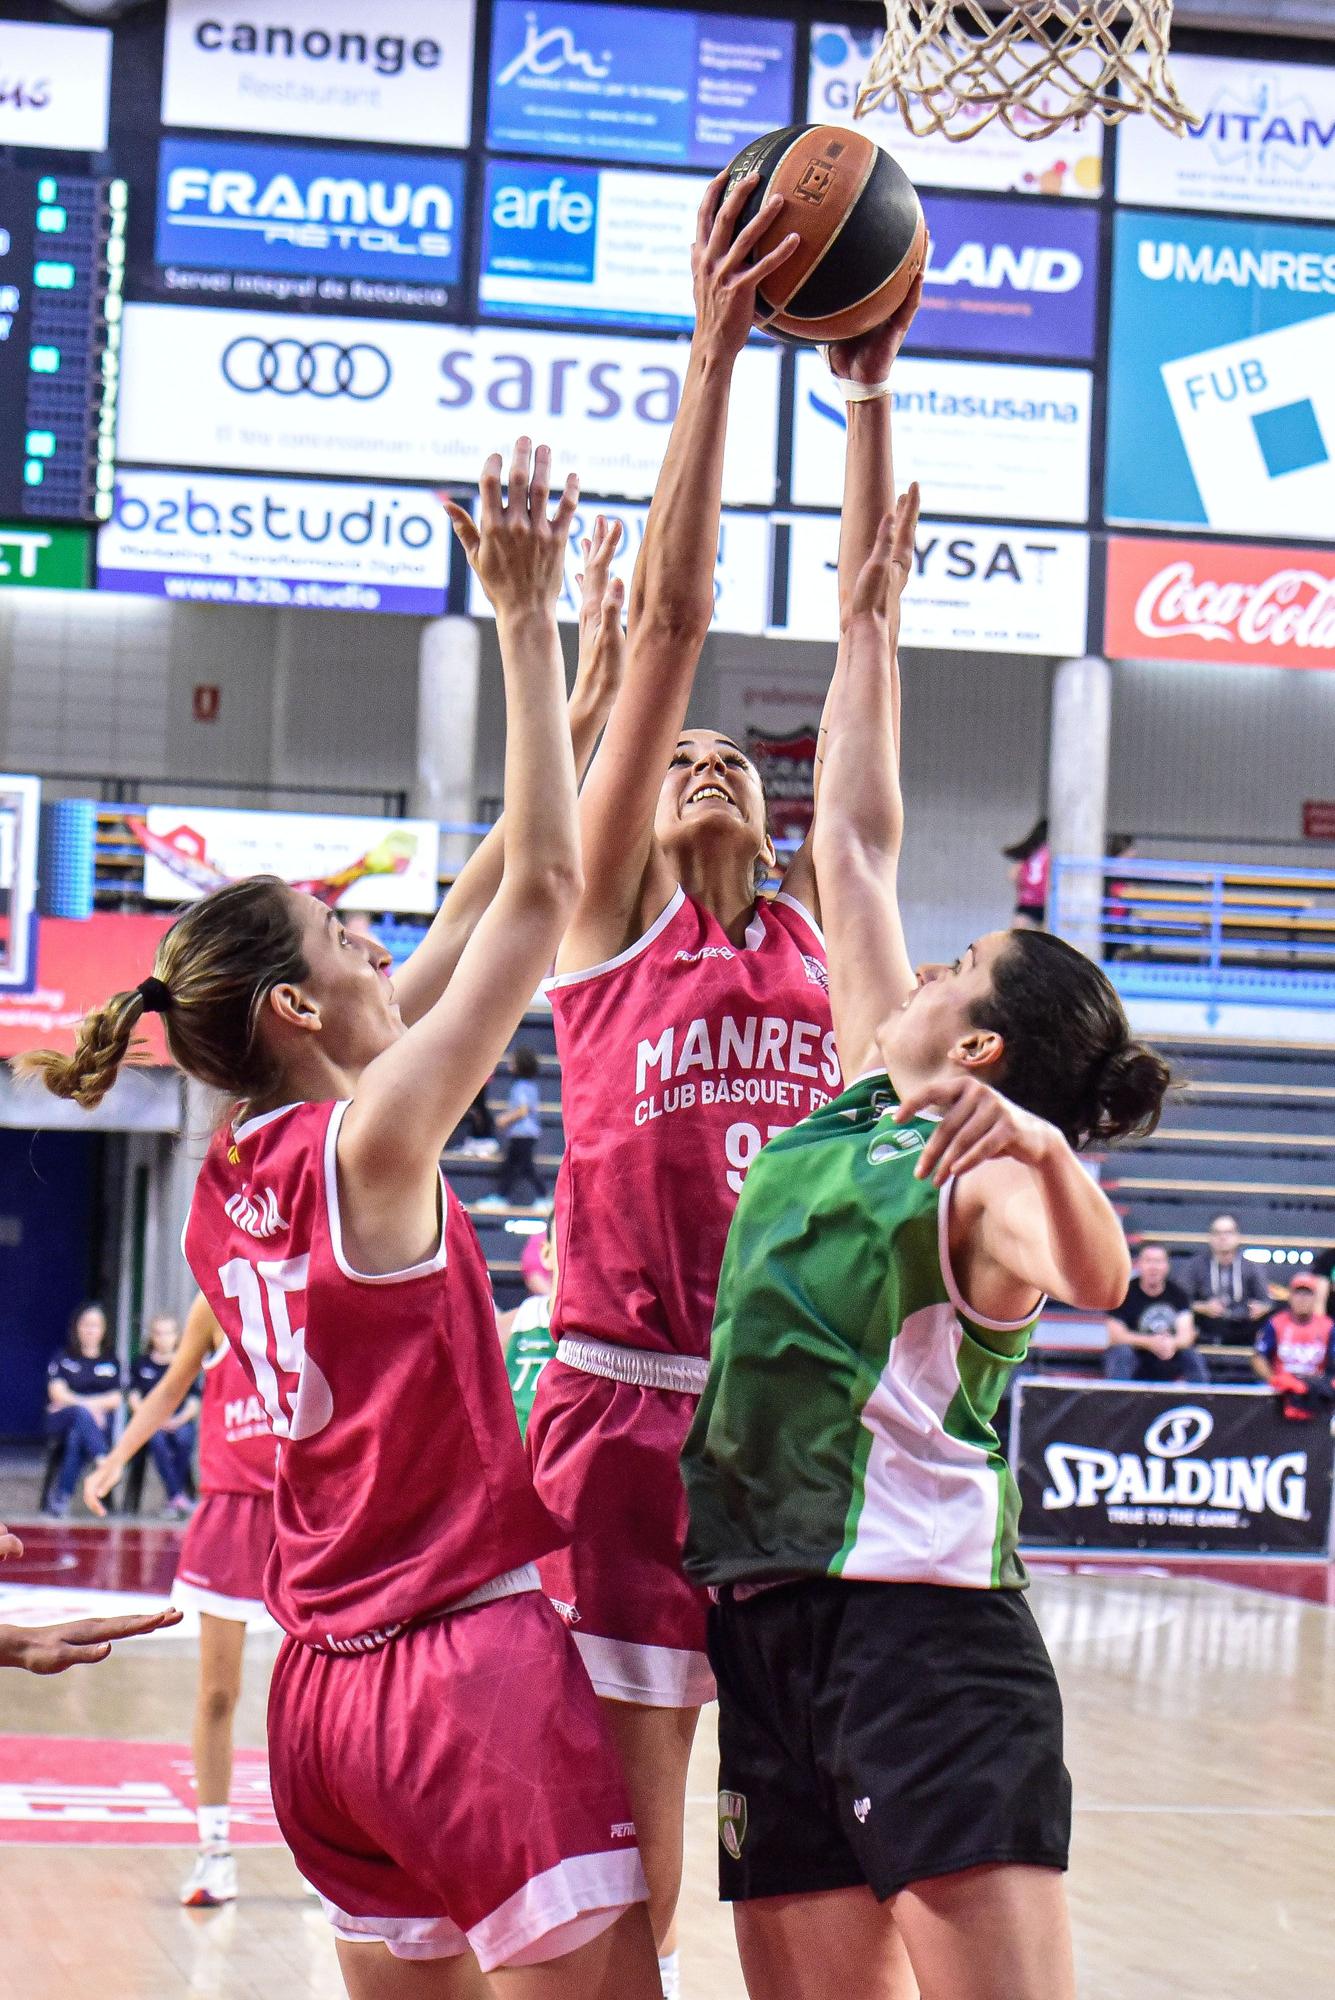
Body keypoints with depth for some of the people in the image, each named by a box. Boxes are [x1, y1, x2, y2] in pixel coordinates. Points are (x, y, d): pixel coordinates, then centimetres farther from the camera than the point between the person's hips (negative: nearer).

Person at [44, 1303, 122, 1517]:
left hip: (100, 1422, 1)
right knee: (81, 1413, -38)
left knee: (77, 1436, -35)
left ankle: (61, 1497, -40)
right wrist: (86, 1406, -15)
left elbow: (116, 1399, 6)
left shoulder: (111, 1362, 18)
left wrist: (85, 1402, -9)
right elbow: (58, 1393, -1)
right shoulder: (62, 1359, 14)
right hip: (61, 1421, -1)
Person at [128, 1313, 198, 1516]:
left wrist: (178, 1420, -11)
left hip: (179, 1421, 0)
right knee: (158, 1440, -34)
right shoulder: (141, 1363, 15)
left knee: (183, 1438, -34)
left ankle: (174, 1499, -24)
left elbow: (194, 1402, 7)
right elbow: (134, 1396, 8)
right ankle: (177, 1496, -37)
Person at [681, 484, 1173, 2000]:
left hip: (921, 1623, -8)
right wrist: (868, 625, 27)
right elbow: (854, 845, 24)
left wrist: (1040, 1150, -46)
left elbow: (1094, 1275, -27)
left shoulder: (984, 1176, -4)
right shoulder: (863, 1105, 18)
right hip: (769, 1620, 8)